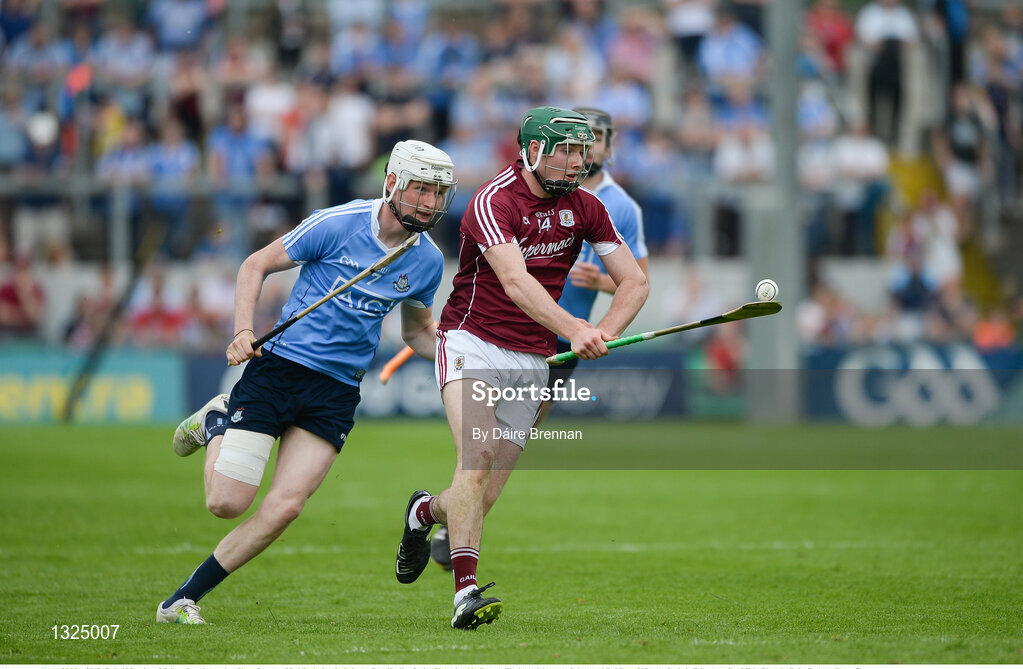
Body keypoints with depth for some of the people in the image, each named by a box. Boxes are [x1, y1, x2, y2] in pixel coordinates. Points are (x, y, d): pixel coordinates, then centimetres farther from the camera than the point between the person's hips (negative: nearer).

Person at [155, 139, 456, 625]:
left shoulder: (427, 261, 5)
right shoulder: (337, 224, -11)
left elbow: (417, 333, 21)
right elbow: (256, 265, -2)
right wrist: (243, 332, -16)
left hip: (338, 390, 4)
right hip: (280, 366, -4)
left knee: (284, 508, -12)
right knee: (226, 502, -9)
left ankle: (183, 599, 1)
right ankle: (216, 424, 24)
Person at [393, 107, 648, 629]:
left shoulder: (584, 208, 5)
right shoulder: (493, 201, -15)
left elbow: (634, 281, 4)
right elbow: (514, 281, -29)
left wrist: (602, 333, -16)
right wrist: (573, 330, -44)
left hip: (532, 361, 5)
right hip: (473, 345, -5)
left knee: (483, 497, 1)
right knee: (477, 457, -27)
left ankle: (426, 512, 36)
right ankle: (465, 591, -31)